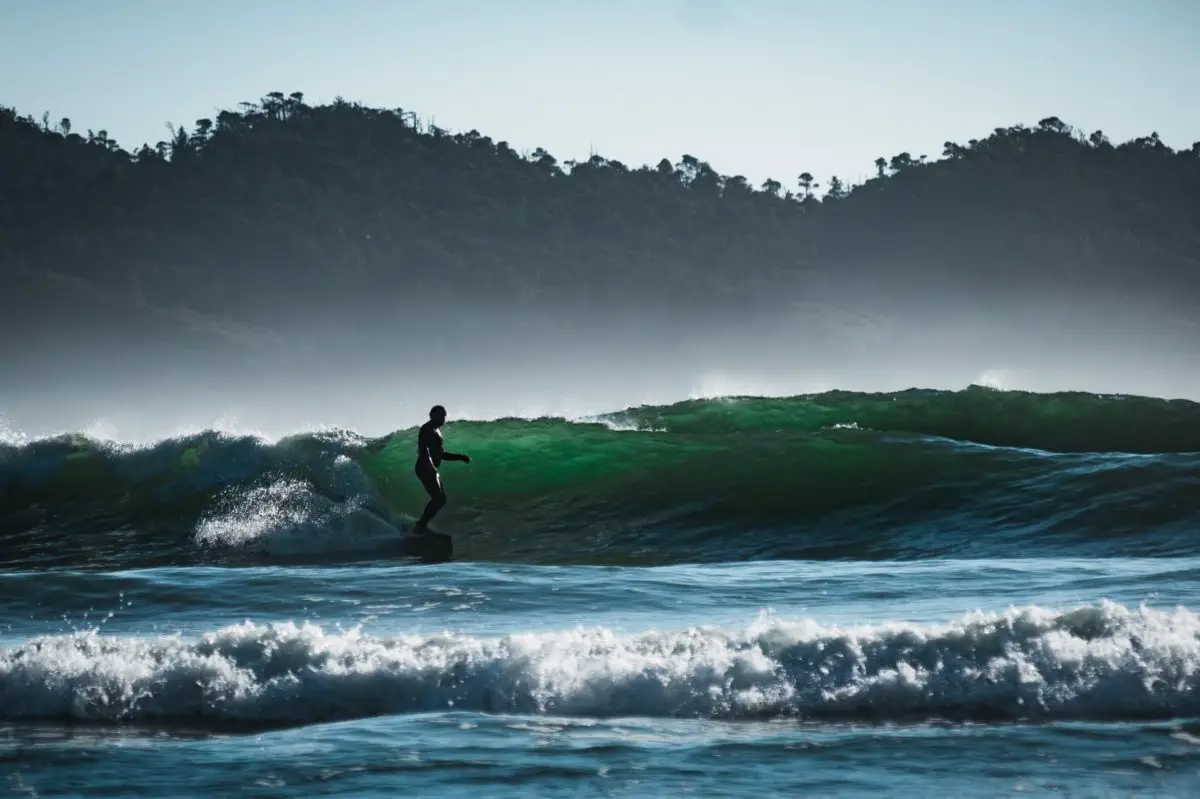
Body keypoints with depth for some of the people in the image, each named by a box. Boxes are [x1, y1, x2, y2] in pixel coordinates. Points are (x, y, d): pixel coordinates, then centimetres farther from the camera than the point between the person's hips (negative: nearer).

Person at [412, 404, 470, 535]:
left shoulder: (436, 431, 23)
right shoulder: (427, 429, -6)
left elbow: (442, 454, 31)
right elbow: (424, 449, -21)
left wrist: (461, 457, 25)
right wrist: (430, 465, -36)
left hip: (431, 469, 10)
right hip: (425, 468, -10)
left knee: (440, 499, 10)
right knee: (438, 498, -17)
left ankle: (421, 525, 11)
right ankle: (420, 527, -18)